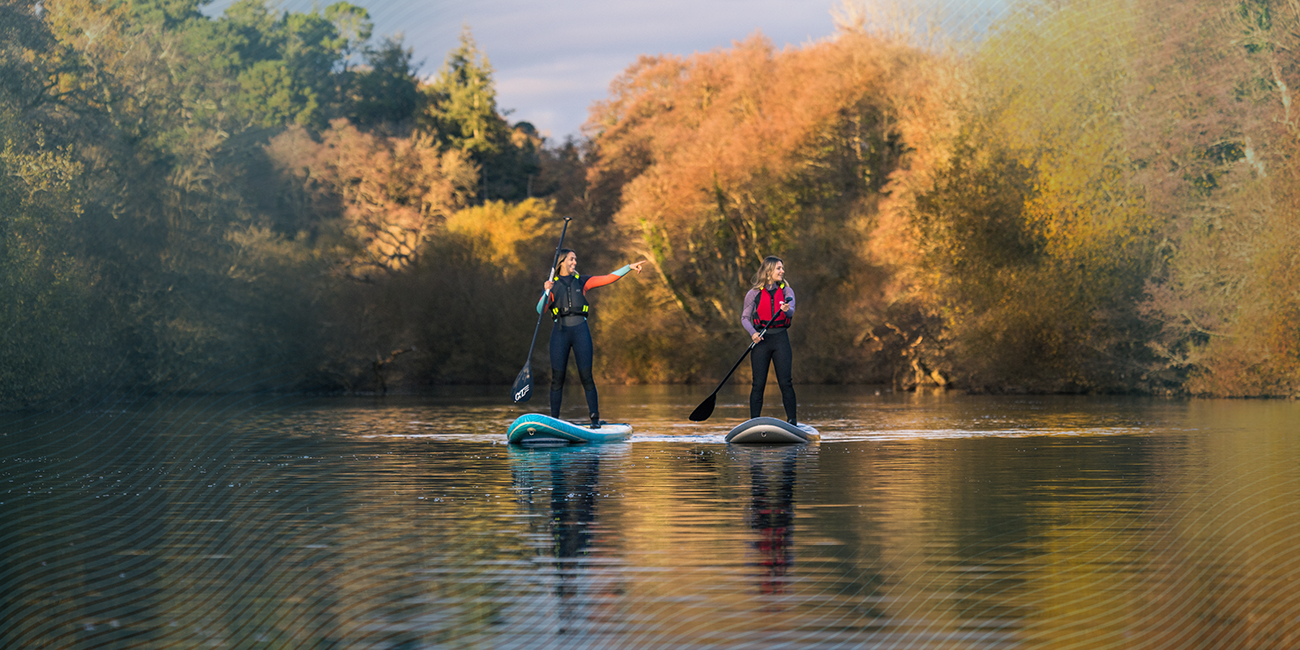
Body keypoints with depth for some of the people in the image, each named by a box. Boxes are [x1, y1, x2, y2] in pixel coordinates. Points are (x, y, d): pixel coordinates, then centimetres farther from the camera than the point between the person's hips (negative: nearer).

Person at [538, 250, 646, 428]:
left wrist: (629, 267, -3)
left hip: (580, 330, 0)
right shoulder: (553, 285, 9)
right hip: (560, 331, 0)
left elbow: (608, 279, 5)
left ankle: (595, 419, -2)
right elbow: (540, 309, -2)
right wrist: (547, 292, -17)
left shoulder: (582, 282, 12)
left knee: (586, 376, -5)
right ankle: (553, 420, 4)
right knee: (557, 378, -2)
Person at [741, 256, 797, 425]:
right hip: (761, 340, -1)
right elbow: (745, 317, 2)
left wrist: (786, 309, -34)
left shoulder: (786, 291, 6)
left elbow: (791, 312, -10)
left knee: (785, 382, -5)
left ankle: (792, 420, 0)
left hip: (781, 338, 1)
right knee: (759, 383, -2)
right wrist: (753, 333, -16)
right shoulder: (754, 293, 2)